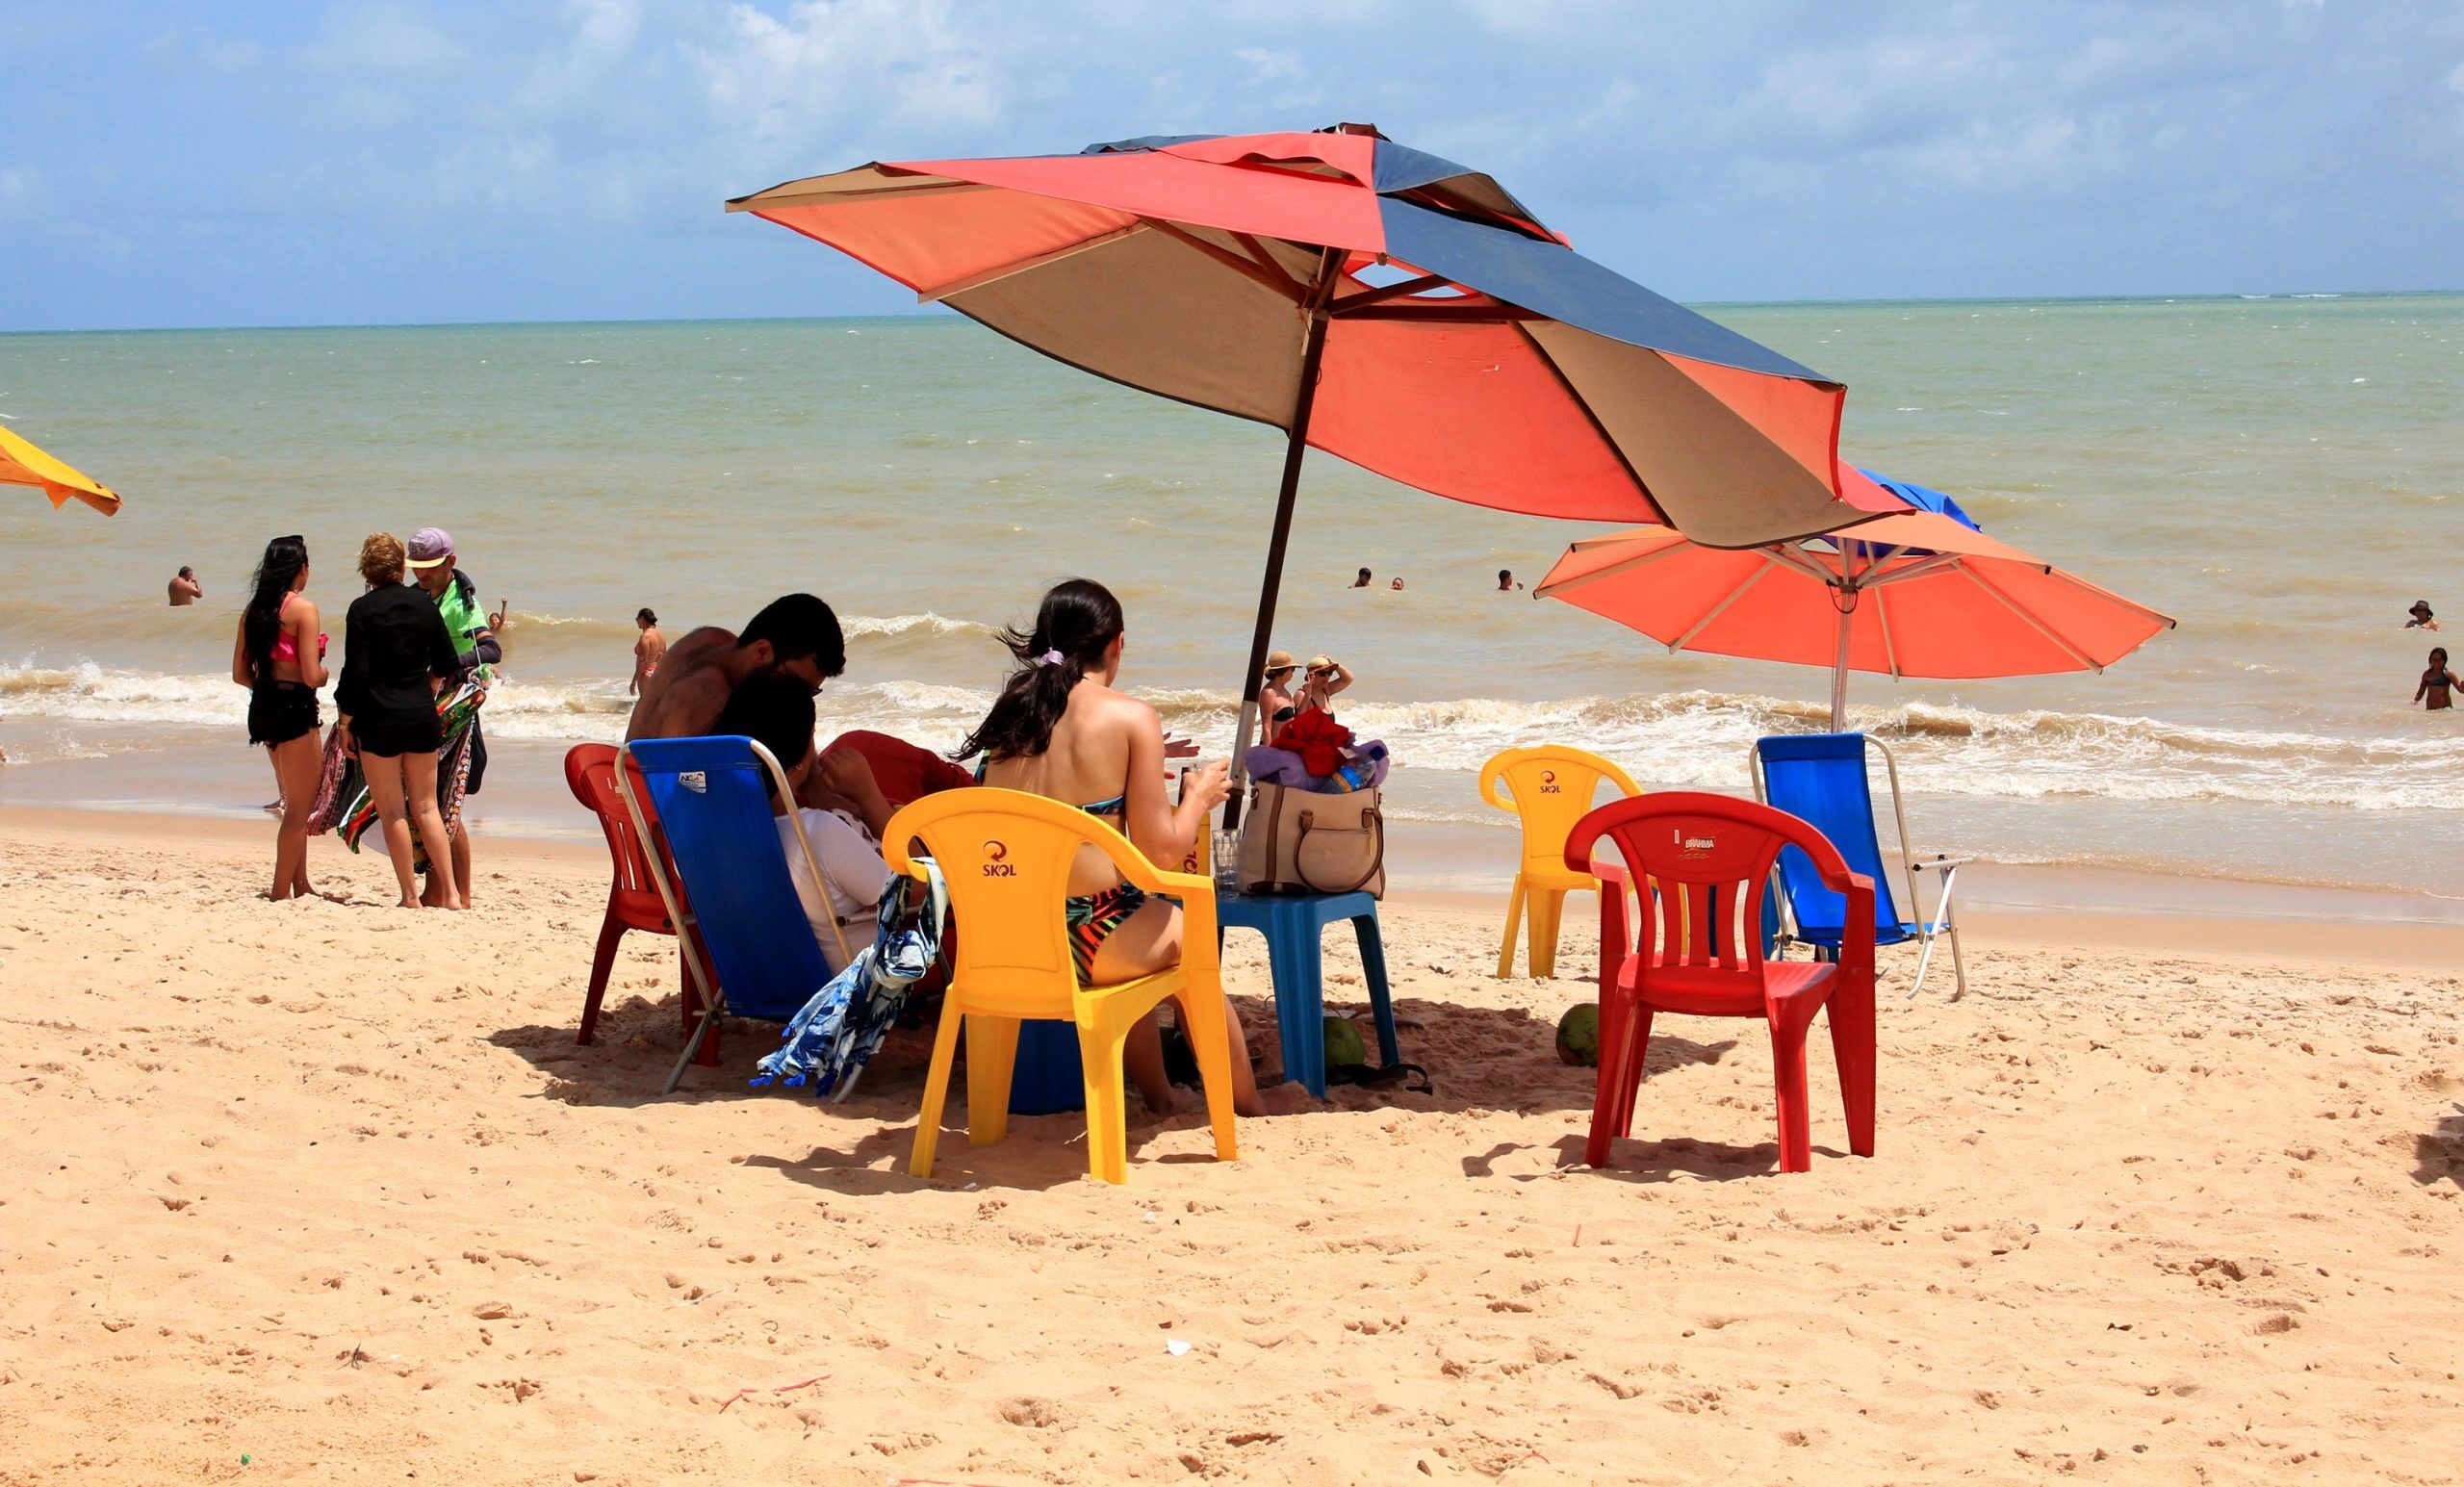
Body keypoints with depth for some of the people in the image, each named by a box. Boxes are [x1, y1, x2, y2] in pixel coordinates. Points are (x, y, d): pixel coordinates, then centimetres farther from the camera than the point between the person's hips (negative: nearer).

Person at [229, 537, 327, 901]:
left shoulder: (253, 610, 8)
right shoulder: (304, 608, -13)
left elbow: (240, 673, 10)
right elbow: (311, 676, -17)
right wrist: (325, 673, 4)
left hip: (262, 707, 8)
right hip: (295, 708, -8)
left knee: (299, 801, 21)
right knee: (300, 807, 3)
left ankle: (300, 886, 29)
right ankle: (282, 894, 5)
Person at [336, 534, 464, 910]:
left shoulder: (362, 610, -9)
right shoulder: (424, 603, 2)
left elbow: (356, 673, -12)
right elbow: (448, 664, 7)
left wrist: (345, 723, -3)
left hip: (379, 720, -4)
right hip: (422, 717, 4)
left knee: (392, 811, 5)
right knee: (426, 807, 12)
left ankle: (410, 895, 6)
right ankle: (450, 891, 7)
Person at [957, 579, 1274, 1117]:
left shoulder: (1011, 712, 6)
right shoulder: (1131, 717, -9)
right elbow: (1160, 848, -9)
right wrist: (1198, 796, 11)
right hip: (1087, 934, -5)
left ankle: (1158, 1095, 47)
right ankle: (1248, 1113, 37)